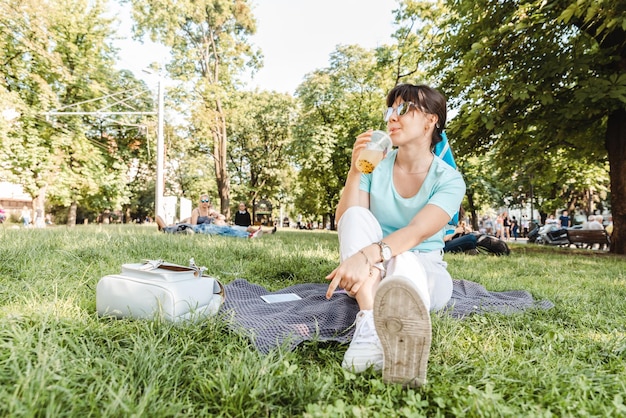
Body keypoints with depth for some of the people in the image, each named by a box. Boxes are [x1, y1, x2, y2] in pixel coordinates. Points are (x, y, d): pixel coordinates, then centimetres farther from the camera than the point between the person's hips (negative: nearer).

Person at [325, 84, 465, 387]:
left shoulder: (449, 180, -7)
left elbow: (416, 232, -26)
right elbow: (345, 224, -8)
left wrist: (366, 255, -43)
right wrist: (355, 171, -20)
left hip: (424, 272, -2)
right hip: (371, 274, 2)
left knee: (402, 260, -37)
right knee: (357, 216, -26)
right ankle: (368, 326, -47)